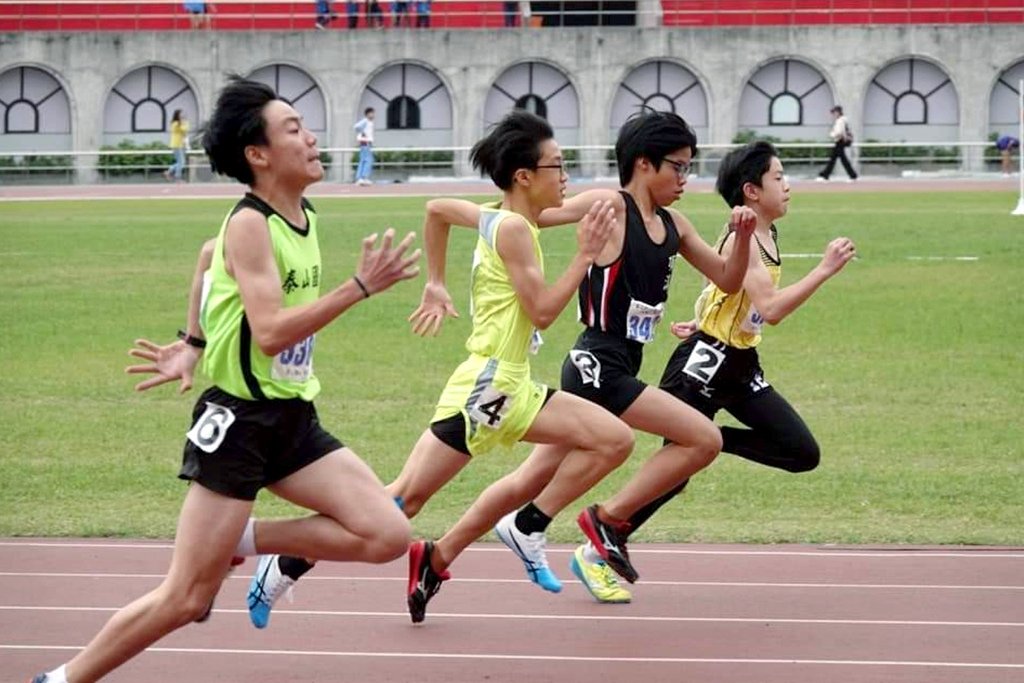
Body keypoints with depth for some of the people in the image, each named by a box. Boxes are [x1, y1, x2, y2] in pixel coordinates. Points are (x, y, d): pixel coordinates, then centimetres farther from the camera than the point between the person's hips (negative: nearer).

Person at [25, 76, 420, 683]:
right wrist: (361, 287, -28)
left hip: (293, 420, 8)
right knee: (187, 599, -5)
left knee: (388, 535, -9)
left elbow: (211, 255, 27)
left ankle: (248, 542, 8)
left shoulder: (305, 218, 8)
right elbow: (272, 331, -26)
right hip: (238, 422, -8)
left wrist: (193, 342, 30)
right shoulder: (250, 224, -16)